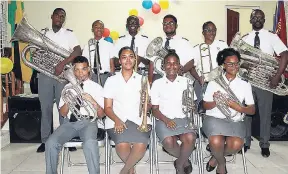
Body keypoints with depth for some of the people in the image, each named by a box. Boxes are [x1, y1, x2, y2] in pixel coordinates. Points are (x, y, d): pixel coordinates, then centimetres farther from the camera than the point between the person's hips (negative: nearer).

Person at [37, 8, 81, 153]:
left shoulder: (68, 34, 4)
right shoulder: (42, 33, 13)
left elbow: (78, 51, -11)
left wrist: (63, 63, -22)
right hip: (44, 74, 2)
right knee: (45, 108, 4)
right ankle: (45, 140, 13)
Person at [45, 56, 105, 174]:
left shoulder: (96, 87, 7)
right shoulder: (68, 87, 14)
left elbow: (101, 114, 2)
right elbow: (62, 113, 10)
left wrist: (92, 101, -16)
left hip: (88, 122, -3)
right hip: (70, 122, 3)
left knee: (90, 143, -35)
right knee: (51, 143, -23)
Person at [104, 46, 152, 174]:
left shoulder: (142, 79, 12)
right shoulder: (111, 80, 10)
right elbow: (107, 107, 5)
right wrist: (117, 120, -13)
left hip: (138, 120, 1)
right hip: (117, 121, 0)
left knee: (141, 145, -29)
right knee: (122, 144, -30)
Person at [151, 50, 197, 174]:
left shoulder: (186, 81, 10)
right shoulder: (157, 83, 6)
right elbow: (155, 109, 4)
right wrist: (166, 120, -14)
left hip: (183, 118, 1)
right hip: (164, 120, -1)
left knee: (190, 138, -30)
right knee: (168, 142, -31)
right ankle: (185, 160, 1)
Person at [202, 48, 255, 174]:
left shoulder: (245, 85, 8)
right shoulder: (214, 82, 4)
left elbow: (252, 110, 8)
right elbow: (205, 106, 6)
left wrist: (238, 108, -13)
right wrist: (215, 102, -17)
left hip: (234, 121, 2)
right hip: (214, 118, -1)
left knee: (237, 144, -29)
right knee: (216, 142, -32)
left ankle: (216, 158, 4)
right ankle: (221, 163, 4)